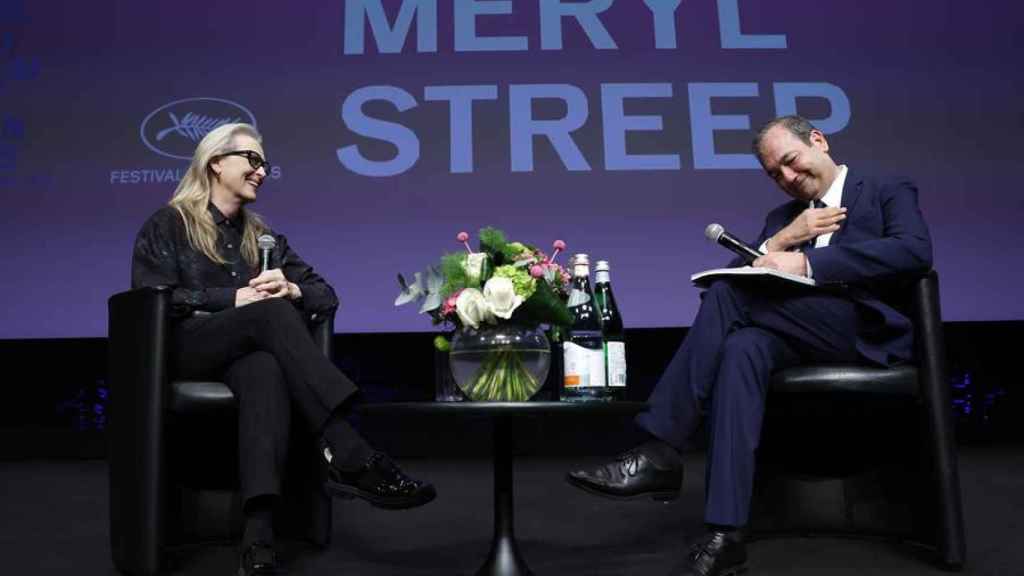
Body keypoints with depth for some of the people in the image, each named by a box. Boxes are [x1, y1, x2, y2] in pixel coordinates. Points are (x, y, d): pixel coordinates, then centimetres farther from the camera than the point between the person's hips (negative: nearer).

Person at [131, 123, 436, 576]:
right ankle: (351, 459, -41)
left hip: (248, 351, 3)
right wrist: (235, 298, -14)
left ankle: (259, 532, -51)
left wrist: (291, 290, -7)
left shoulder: (264, 237, 23)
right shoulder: (167, 225, 11)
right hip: (186, 349, -3)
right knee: (271, 313, -33)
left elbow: (327, 296, 16)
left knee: (266, 369, -36)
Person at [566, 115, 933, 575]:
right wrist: (781, 240, -4)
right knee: (742, 347, -32)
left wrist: (807, 260, -20)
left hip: (866, 331, -5)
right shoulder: (782, 217, 26)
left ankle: (661, 450, -25)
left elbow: (915, 250, -12)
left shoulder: (889, 190, 10)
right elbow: (737, 274, 13)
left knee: (728, 295, -26)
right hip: (801, 337, 5)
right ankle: (724, 534, -38)